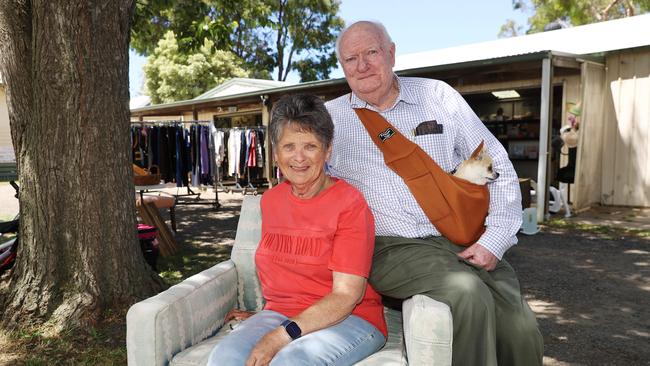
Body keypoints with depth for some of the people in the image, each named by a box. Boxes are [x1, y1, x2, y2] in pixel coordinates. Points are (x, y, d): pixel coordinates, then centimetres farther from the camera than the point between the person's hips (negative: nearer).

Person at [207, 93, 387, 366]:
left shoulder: (349, 203, -11)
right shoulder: (270, 200, 7)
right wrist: (266, 316, 7)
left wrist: (282, 335, -23)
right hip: (280, 314, 5)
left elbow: (347, 295, -16)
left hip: (349, 320, -4)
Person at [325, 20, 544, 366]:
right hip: (390, 247, -2)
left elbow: (498, 168, 7)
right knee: (469, 295, -29)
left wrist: (494, 240, -3)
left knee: (523, 334, -15)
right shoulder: (329, 117, 6)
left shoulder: (437, 96, 8)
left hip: (460, 241, 3)